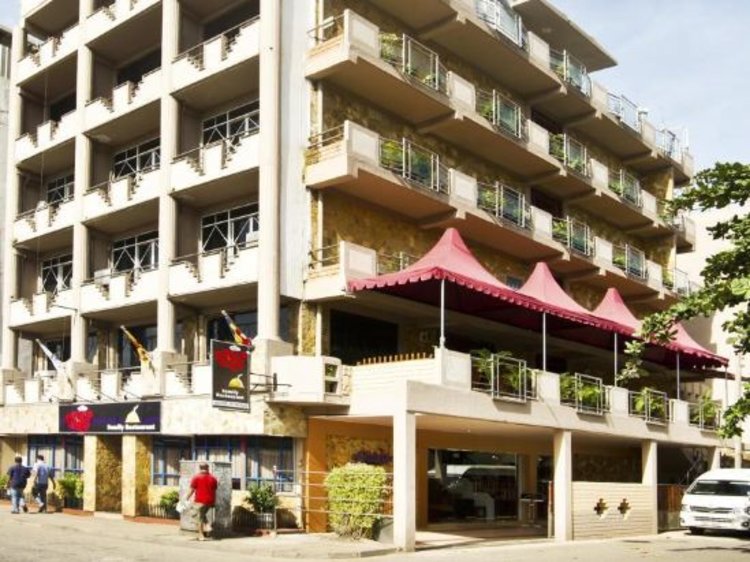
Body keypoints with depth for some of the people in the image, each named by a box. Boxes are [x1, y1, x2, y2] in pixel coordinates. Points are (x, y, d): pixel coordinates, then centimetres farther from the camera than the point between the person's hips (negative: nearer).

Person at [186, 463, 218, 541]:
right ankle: (207, 525, 4)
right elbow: (215, 490, 10)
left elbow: (192, 489, -5)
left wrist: (188, 497, 8)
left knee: (200, 517, 4)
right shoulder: (213, 478, 6)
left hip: (200, 500, -4)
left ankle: (201, 535, 4)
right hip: (210, 501, 4)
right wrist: (214, 502, 20)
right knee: (204, 514, 25)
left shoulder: (196, 477, -4)